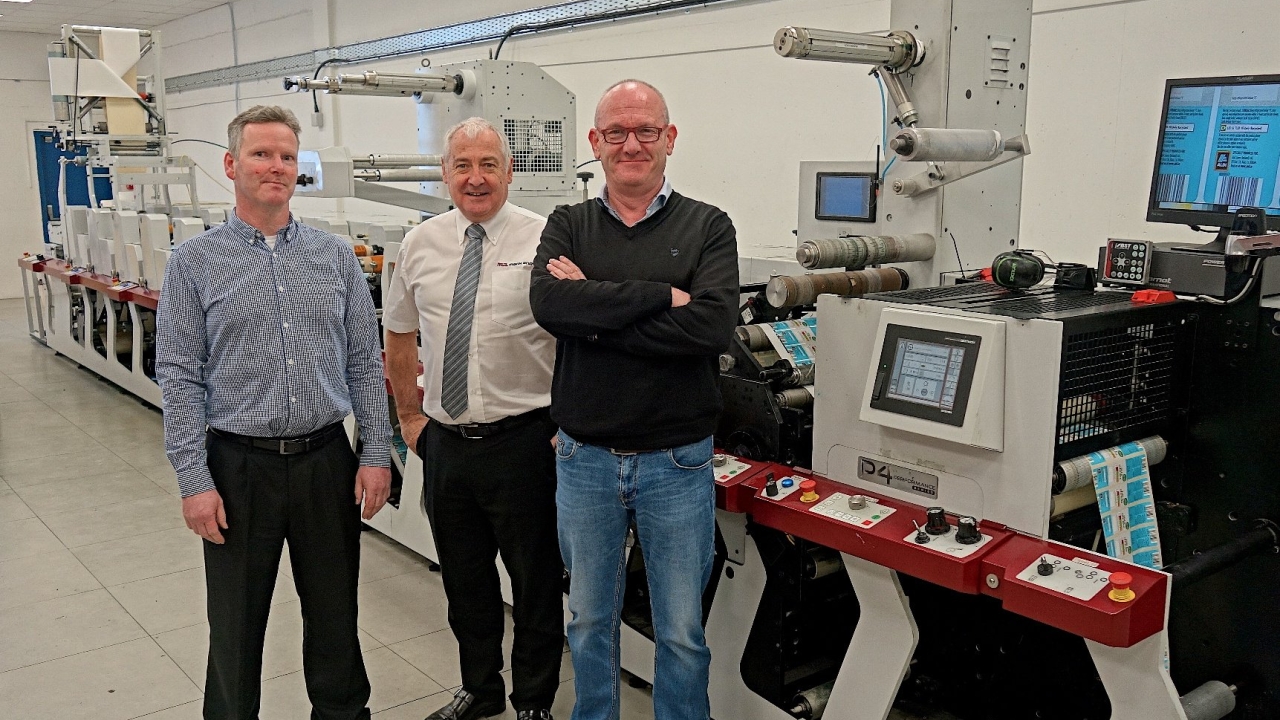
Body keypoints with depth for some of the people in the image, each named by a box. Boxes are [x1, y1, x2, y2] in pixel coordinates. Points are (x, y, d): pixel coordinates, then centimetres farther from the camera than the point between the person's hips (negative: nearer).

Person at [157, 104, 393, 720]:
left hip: (327, 461, 2)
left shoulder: (336, 256, 4)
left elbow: (365, 364, 5)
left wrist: (376, 454, 0)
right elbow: (180, 378, -4)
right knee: (236, 621, 12)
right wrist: (194, 481, -9)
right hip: (238, 465, -1)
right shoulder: (194, 263, -1)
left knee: (335, 611, 14)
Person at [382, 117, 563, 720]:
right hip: (444, 440, 5)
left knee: (536, 581, 10)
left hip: (522, 440, -4)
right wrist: (409, 416, 15)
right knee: (463, 579, 19)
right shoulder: (421, 245, 5)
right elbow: (399, 335, 17)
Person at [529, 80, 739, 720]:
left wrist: (594, 317, -18)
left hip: (678, 463, -2)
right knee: (590, 620, 19)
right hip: (585, 458, 2)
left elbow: (713, 325, -21)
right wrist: (660, 294, -22)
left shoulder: (708, 227, -3)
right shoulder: (568, 226, 3)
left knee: (681, 631, 13)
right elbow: (547, 302, -19)